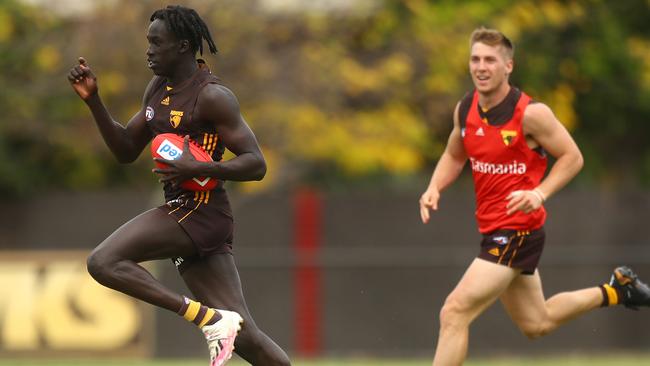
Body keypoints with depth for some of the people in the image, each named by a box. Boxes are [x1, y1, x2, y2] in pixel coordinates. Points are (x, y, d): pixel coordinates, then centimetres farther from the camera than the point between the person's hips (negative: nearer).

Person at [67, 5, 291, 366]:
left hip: (201, 212, -9)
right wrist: (93, 101, 7)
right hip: (181, 212, 9)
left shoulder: (212, 96, -12)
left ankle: (210, 320, -20)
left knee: (104, 262, -20)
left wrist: (197, 168, -27)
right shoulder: (158, 89, 14)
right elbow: (126, 150, 19)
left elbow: (256, 164, -15)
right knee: (244, 335, 3)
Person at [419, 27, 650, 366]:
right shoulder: (465, 109, 2)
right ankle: (615, 290, 41)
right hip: (493, 230, 8)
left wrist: (540, 194, -23)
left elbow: (572, 157, -9)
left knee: (454, 313, -17)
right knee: (537, 324, 22)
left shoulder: (530, 113, -18)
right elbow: (454, 156, 18)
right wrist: (434, 188, -2)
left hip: (517, 232, -8)